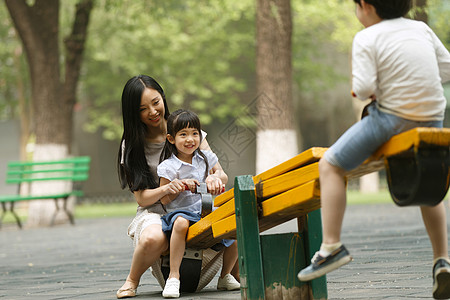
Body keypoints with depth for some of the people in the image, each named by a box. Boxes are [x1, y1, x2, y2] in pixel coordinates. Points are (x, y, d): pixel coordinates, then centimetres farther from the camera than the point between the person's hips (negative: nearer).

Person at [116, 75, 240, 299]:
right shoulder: (131, 146, -1)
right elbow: (141, 197, -5)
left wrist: (214, 179, -23)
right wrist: (166, 189, -27)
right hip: (154, 212, -2)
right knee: (153, 238, -40)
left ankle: (230, 275, 1)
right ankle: (132, 281, -8)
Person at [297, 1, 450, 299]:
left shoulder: (366, 39, -6)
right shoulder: (420, 28, 9)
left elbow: (363, 88, -16)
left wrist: (369, 94, 6)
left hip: (391, 119, -6)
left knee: (330, 166, 6)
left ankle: (331, 246, -3)